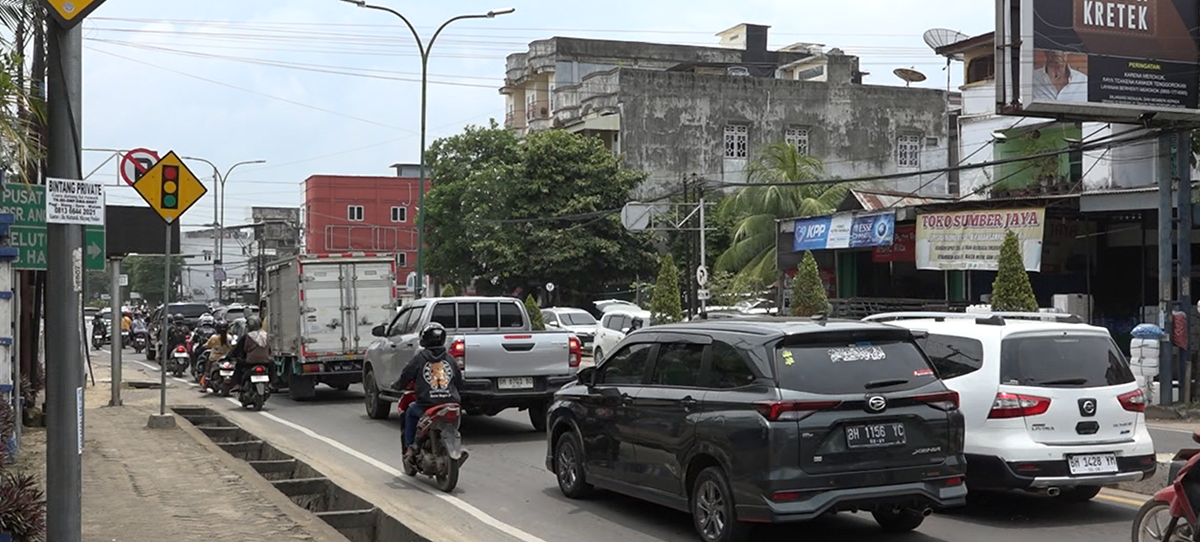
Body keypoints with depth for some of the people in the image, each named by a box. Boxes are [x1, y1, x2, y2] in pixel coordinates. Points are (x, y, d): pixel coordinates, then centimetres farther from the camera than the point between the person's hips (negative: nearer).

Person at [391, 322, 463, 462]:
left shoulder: (419, 358, -1)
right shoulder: (450, 359, 9)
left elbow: (405, 378, 4)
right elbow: (459, 383, 15)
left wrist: (395, 385, 26)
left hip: (427, 405, -3)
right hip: (451, 403, 3)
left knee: (410, 412, 26)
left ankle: (410, 447, 17)